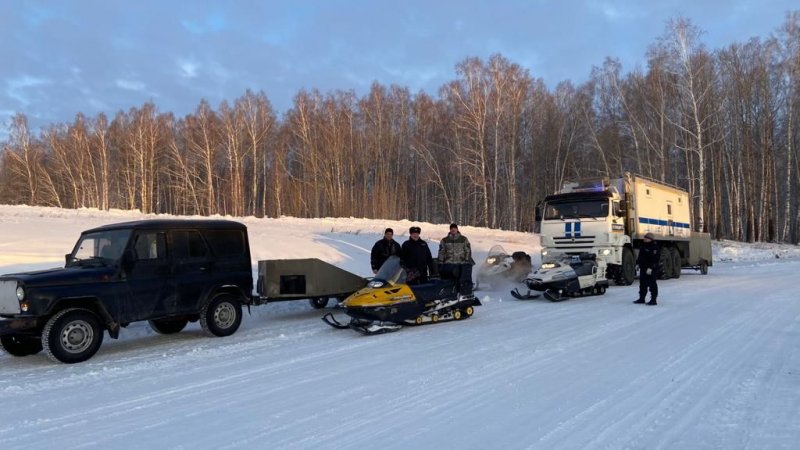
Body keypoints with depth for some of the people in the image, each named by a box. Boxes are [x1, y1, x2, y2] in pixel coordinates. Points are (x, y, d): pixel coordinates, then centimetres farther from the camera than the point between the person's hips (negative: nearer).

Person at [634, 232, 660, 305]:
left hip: (651, 270, -9)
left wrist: (651, 268, -25)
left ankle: (653, 300, 1)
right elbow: (640, 257, 25)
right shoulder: (644, 246, 15)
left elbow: (656, 259, -20)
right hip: (643, 268, 9)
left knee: (652, 284, -4)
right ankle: (641, 298, 23)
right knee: (642, 284, 14)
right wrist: (637, 263, 21)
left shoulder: (655, 247, -14)